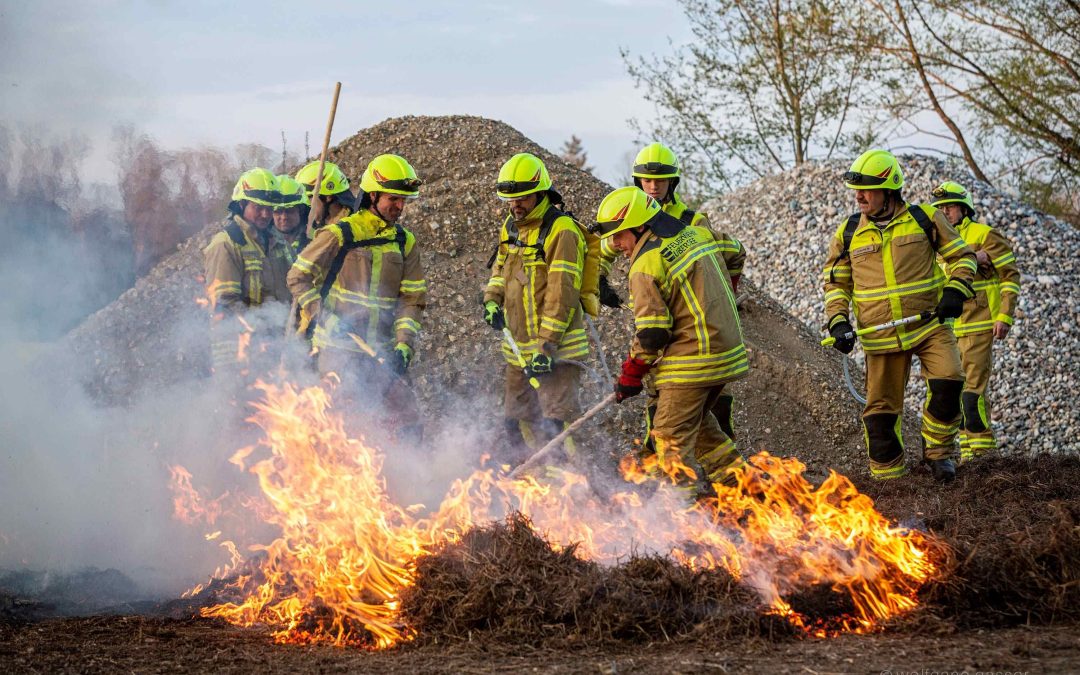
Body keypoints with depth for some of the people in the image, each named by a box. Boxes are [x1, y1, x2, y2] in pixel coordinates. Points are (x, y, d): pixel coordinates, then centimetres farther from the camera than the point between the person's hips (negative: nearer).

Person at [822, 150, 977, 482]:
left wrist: (956, 291, -9)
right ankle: (887, 474, 18)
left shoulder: (925, 219, 0)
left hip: (930, 325, -2)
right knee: (881, 406, 3)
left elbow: (962, 256, 9)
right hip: (881, 336, 2)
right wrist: (838, 322, -2)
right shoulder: (848, 233, 5)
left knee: (948, 380, -21)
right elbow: (835, 283, 13)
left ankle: (938, 450, 0)